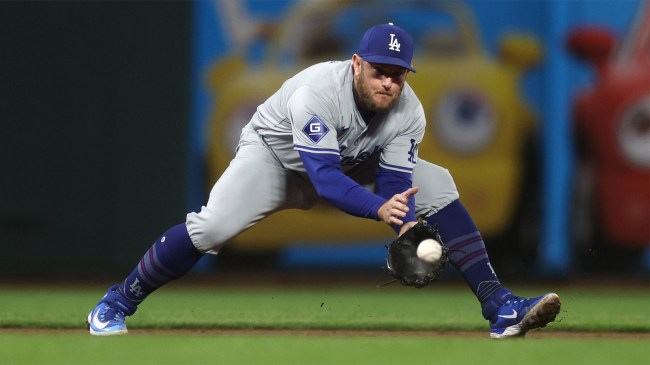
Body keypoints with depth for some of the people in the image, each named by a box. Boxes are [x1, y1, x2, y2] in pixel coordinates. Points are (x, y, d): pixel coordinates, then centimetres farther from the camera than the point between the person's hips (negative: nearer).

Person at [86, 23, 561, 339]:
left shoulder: (408, 112, -23)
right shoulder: (317, 91, -38)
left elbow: (394, 185, -25)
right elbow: (324, 178, -45)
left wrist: (409, 235, -45)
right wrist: (380, 209, -60)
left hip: (350, 164, 5)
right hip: (275, 153, -4)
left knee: (438, 185, -13)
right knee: (213, 227, -28)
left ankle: (499, 307, -15)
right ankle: (117, 303, -10)